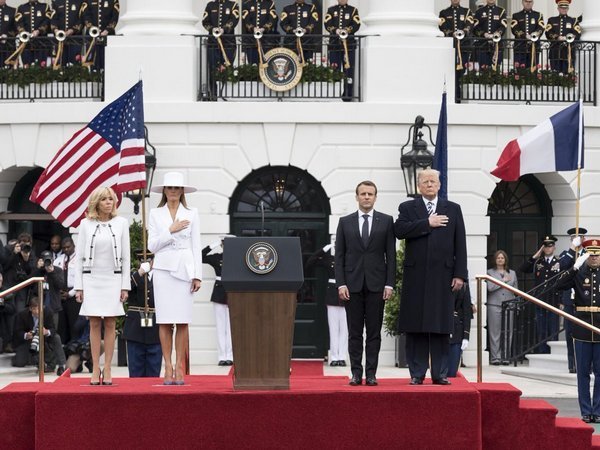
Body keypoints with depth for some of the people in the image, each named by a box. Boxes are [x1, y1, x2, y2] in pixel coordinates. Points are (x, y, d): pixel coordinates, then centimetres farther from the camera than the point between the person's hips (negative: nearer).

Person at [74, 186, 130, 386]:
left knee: (110, 324, 0)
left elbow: (125, 257, 5)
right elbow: (79, 257, 5)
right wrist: (78, 286, 0)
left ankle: (107, 369, 3)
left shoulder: (121, 223, 4)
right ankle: (95, 369, 2)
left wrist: (125, 286, 0)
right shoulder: (86, 224, 3)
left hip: (113, 279, 0)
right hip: (91, 279, 0)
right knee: (94, 324, 0)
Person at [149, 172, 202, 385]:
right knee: (165, 321, -2)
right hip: (163, 269, 0)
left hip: (185, 269, 0)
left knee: (183, 321, -1)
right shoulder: (155, 214, 8)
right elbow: (152, 246, 4)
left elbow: (196, 246, 6)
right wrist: (171, 231, -9)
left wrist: (197, 275, 0)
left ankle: (180, 367, 3)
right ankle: (168, 367, 1)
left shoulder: (192, 214, 8)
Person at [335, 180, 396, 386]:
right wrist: (341, 284, -5)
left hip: (376, 284, -1)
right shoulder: (345, 222, 8)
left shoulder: (386, 221, 6)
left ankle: (371, 373, 3)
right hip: (352, 284, 1)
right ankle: (356, 373, 6)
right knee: (354, 333, 2)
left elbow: (391, 254, 3)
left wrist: (389, 284, -5)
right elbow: (339, 256, 5)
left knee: (374, 332, 1)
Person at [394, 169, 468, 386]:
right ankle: (417, 373, 5)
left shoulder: (453, 209, 11)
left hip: (442, 276, 0)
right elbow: (399, 230, -10)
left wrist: (460, 274, -2)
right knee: (415, 327, 0)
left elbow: (460, 244, 6)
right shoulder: (407, 208, 9)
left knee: (441, 327, 1)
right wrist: (427, 224, -12)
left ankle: (440, 374, 5)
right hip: (416, 276, 0)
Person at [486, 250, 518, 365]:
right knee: (495, 332, -4)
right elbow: (490, 287, -7)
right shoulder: (490, 272, 7)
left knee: (508, 333, 0)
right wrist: (503, 280, -7)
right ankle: (495, 357, -2)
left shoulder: (512, 273, 17)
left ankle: (505, 357, 5)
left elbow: (516, 290, 17)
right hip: (494, 305, -2)